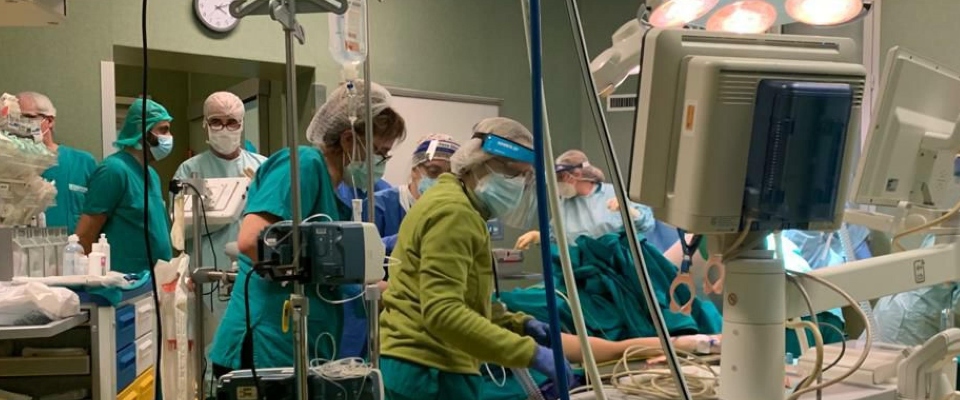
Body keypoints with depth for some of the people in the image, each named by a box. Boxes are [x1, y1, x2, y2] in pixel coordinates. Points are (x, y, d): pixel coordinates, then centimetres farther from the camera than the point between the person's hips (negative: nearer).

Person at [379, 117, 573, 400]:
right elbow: (443, 313, -26)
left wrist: (520, 324, 10)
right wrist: (530, 353, -27)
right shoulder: (453, 211, -16)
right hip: (430, 371, -10)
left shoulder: (456, 206, 18)